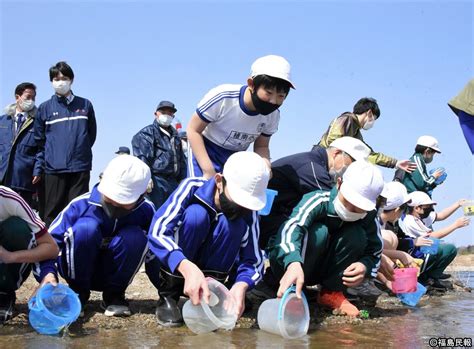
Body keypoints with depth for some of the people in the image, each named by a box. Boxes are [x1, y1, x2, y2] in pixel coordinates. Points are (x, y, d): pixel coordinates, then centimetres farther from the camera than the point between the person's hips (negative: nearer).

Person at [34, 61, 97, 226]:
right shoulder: (44, 108, 9)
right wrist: (40, 165, 4)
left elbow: (91, 134, 16)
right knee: (53, 212, 1)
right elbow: (39, 140, 10)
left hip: (80, 168, 0)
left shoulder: (85, 105, 11)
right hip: (54, 169, 0)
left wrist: (81, 151, 7)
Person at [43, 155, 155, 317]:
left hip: (115, 274, 2)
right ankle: (77, 293, -10)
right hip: (79, 271, -1)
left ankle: (114, 295, -6)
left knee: (135, 236, -28)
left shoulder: (146, 210, -17)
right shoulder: (82, 204, -24)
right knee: (85, 227, -32)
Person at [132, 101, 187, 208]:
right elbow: (142, 159, -12)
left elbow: (182, 160, 26)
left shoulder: (175, 136, 24)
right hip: (156, 182, -7)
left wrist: (182, 179, 17)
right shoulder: (147, 134, 1)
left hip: (173, 182, 7)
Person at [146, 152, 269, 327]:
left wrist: (241, 285, -41)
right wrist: (188, 268, -52)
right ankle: (168, 296, -17)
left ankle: (206, 297, -15)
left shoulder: (247, 211, -15)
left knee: (233, 223, -24)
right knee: (196, 214, -30)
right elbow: (157, 232, -36)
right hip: (168, 267, -2)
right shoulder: (193, 187, -24)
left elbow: (252, 259, -18)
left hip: (206, 271, 3)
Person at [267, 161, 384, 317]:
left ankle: (332, 292, -8)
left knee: (357, 234, -20)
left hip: (319, 268, 4)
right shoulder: (318, 200, -29)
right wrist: (294, 264, -67)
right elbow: (292, 227, -47)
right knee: (319, 231, -33)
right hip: (285, 260, -4)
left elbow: (374, 253, -7)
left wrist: (365, 266, -32)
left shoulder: (368, 217, -13)